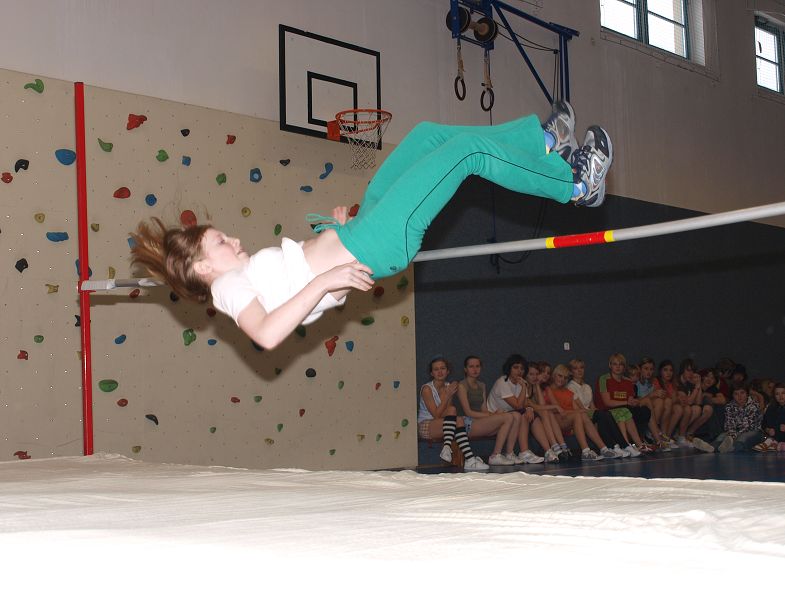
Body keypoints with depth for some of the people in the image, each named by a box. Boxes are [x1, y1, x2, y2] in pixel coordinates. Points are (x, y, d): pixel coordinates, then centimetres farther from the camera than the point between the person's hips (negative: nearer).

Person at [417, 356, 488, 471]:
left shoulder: (449, 387, 9)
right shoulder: (427, 388, -10)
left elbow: (447, 413, 3)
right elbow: (436, 415, -17)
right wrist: (447, 395, -17)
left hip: (444, 425, 5)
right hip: (425, 426, -5)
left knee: (458, 421, -28)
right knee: (452, 410, -30)